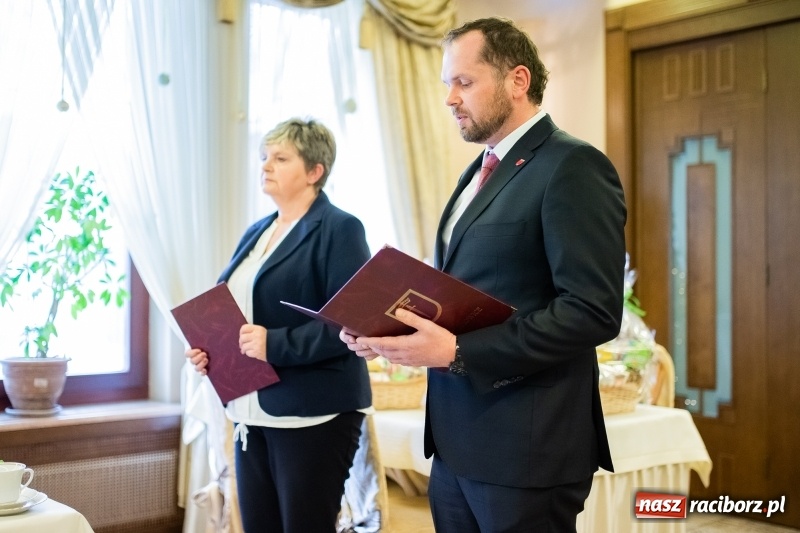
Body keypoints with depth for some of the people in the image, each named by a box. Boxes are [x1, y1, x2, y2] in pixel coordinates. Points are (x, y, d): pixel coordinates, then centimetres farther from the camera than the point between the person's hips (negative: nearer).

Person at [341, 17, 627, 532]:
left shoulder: (574, 167, -13)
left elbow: (594, 310, -21)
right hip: (458, 439, 8)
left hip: (524, 445, -8)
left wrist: (457, 350, -23)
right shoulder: (478, 172, 16)